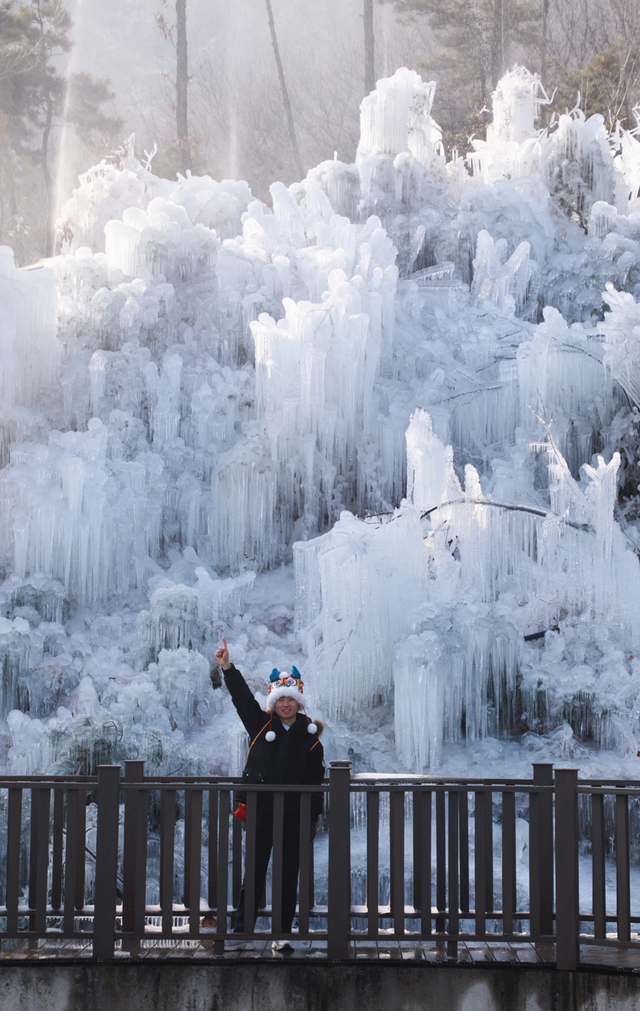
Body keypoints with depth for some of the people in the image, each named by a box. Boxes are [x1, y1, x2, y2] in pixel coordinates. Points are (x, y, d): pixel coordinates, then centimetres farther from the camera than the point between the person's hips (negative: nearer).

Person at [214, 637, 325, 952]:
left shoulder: (309, 737, 5)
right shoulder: (261, 725, 7)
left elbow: (315, 781, 4)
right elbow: (242, 697, -2)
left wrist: (313, 818, 0)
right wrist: (227, 667, -15)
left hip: (293, 814, 0)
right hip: (261, 810, 0)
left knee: (288, 875, 5)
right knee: (253, 873, -1)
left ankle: (282, 935, 12)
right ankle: (242, 932, 3)